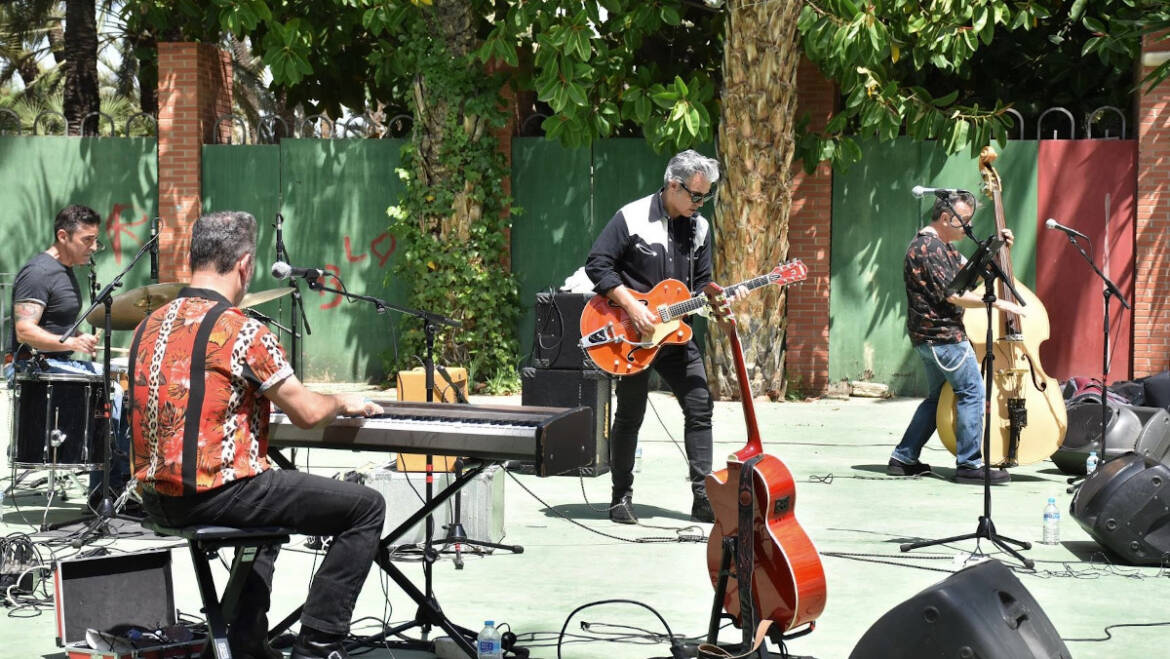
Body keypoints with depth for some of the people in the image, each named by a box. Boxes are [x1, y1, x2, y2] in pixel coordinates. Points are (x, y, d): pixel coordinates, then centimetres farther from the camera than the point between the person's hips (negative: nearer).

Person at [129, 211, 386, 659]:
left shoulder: (149, 328, 9)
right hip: (218, 496, -9)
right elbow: (307, 413, -12)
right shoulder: (240, 331, -14)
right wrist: (343, 402, 10)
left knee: (270, 498, 37)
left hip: (157, 499, 9)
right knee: (366, 508, 0)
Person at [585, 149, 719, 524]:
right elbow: (597, 264, -13)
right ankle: (621, 497, 13)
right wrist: (631, 307, -19)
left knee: (700, 408, -2)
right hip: (632, 336, -5)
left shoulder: (699, 227, 6)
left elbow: (701, 283, 13)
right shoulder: (632, 218, -11)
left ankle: (703, 496, 2)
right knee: (630, 416, 2)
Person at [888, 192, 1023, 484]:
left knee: (938, 397, 17)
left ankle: (903, 459, 19)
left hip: (930, 336, 11)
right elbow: (953, 294, -21)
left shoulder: (941, 245, 18)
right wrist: (997, 302, -17)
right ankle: (970, 464, -6)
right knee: (972, 392, -8)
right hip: (943, 335, -11)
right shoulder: (929, 247, -16)